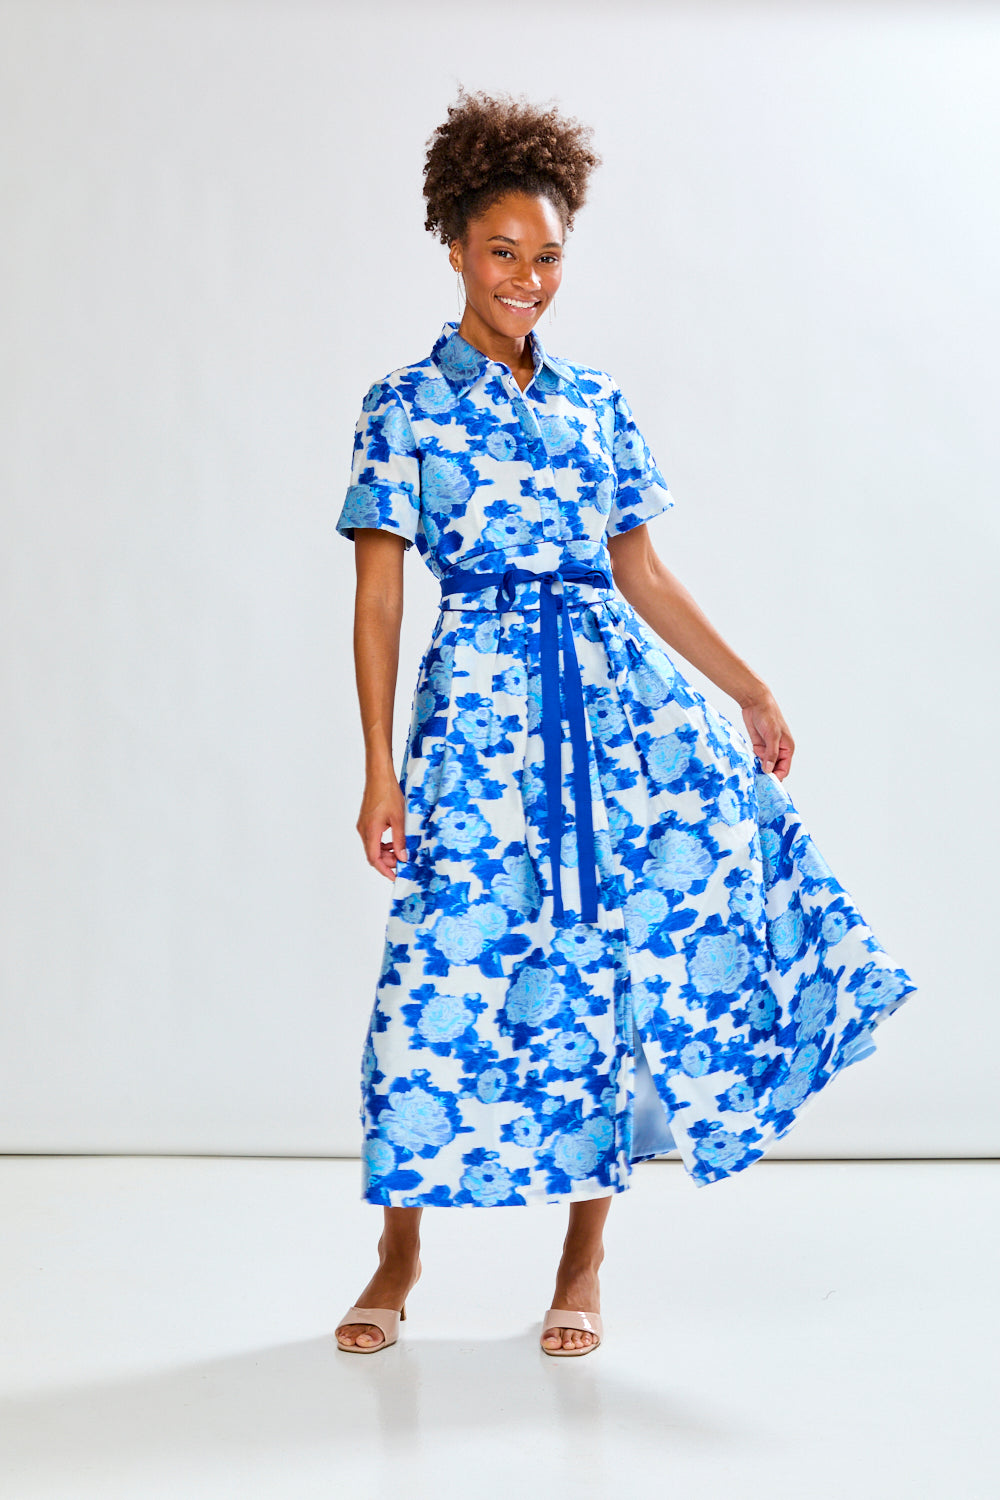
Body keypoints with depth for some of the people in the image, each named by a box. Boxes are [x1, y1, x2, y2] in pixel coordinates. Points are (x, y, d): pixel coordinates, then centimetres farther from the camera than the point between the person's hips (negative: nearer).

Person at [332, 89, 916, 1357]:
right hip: (480, 700, -3)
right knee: (449, 966, -4)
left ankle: (584, 1262, 9)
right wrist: (380, 766, -9)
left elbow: (642, 572, 16)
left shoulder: (594, 402, 14)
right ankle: (398, 1262, 15)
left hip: (618, 692, 4)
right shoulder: (406, 405, 2)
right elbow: (378, 592, -2)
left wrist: (749, 688, 10)